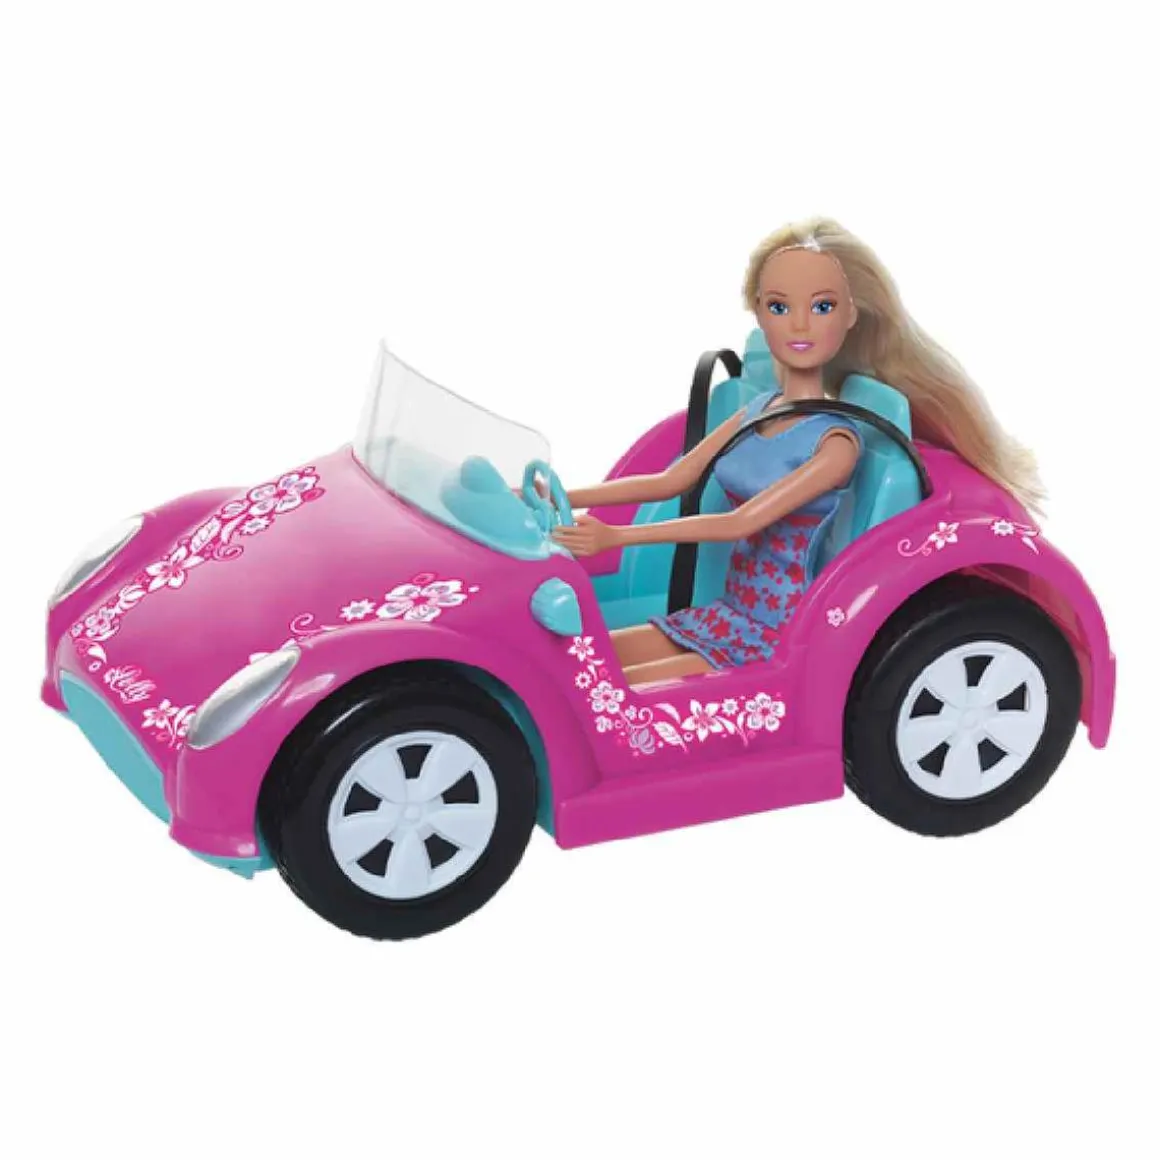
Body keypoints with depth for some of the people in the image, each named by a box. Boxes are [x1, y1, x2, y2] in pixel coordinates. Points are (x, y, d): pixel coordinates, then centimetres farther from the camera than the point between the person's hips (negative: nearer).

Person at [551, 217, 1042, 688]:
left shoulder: (836, 440, -16)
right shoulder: (756, 412, 6)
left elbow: (744, 521, -25)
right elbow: (668, 481, 8)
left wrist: (616, 536, -30)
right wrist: (562, 497, -1)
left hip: (779, 638, -7)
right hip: (729, 615, 7)